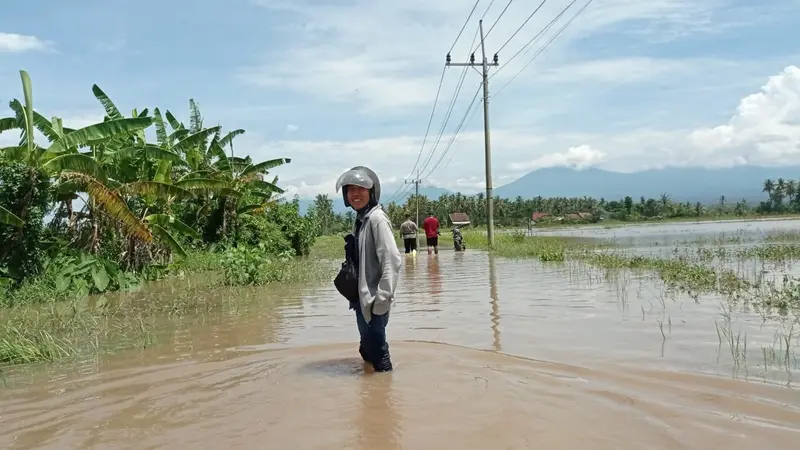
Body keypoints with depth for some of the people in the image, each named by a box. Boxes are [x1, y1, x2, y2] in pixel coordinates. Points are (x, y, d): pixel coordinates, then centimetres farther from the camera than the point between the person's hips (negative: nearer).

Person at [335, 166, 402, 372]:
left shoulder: (377, 218, -14)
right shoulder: (360, 219, 13)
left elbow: (392, 259, -22)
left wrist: (383, 296, -24)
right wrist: (357, 296, 16)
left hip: (374, 299, -9)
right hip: (362, 297, 9)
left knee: (376, 347, -4)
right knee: (367, 348, 18)